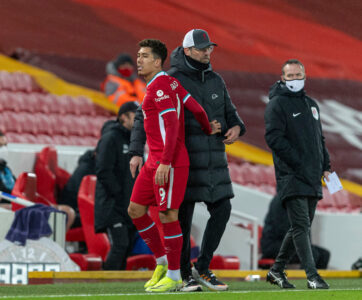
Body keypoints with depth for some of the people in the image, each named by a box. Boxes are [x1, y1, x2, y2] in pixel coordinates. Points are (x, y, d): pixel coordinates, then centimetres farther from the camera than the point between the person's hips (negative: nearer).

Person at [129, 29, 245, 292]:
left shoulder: (216, 81, 14)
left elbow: (229, 111, 22)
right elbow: (144, 115, -5)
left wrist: (236, 127, -4)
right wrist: (137, 152, -15)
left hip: (215, 159, 6)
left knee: (222, 210, 1)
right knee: (183, 215, -4)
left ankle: (203, 268, 12)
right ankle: (186, 275, 5)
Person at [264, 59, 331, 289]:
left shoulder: (311, 104, 20)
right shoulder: (277, 104, -4)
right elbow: (274, 138, -13)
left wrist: (325, 166, 15)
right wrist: (298, 163, -16)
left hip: (312, 178, 8)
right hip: (292, 176, -8)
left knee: (301, 227, 10)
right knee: (301, 226, -13)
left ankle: (277, 270, 22)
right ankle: (312, 276, -17)